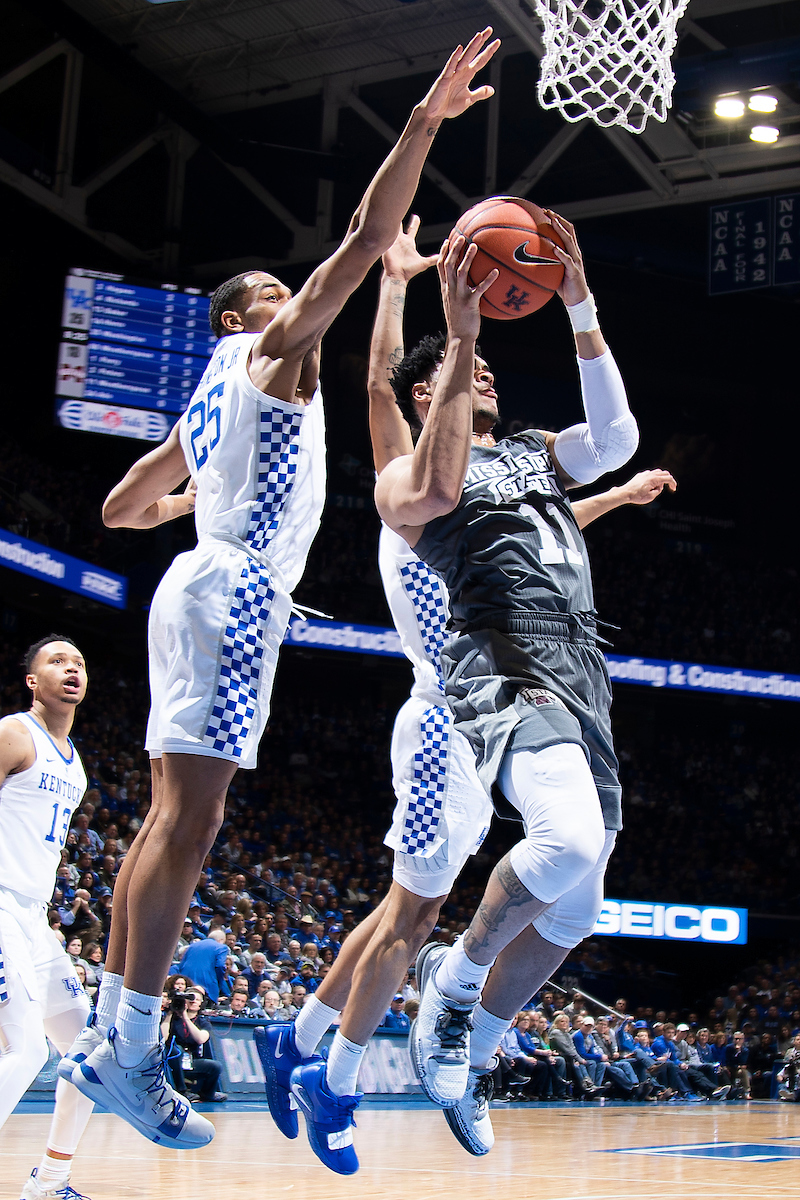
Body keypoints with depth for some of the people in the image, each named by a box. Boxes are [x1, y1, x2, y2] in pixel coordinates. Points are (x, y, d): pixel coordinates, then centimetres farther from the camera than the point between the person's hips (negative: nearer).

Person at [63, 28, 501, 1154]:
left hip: (205, 587, 10)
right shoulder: (273, 347, 2)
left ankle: (109, 1036, 11)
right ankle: (130, 1058, -14)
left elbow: (121, 510, 29)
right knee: (191, 819, -14)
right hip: (236, 589, -10)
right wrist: (423, 123, -11)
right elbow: (363, 242, -11)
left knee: (173, 817, 8)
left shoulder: (208, 404, 26)